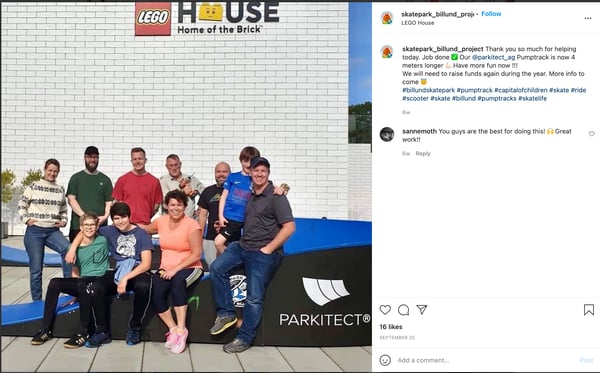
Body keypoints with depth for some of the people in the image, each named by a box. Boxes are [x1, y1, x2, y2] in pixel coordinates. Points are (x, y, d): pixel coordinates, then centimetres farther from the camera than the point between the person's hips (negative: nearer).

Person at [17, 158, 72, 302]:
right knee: (36, 269, 3)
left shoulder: (60, 189, 9)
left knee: (68, 249, -29)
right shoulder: (33, 187, 0)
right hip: (34, 232, -2)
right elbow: (21, 206, 5)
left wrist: (64, 221, 2)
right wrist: (26, 219, -9)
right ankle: (37, 301, 16)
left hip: (53, 231, 2)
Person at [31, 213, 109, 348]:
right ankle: (46, 329, -16)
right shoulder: (75, 246, 11)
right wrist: (76, 292, 1)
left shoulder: (102, 241, 1)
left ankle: (83, 332, -31)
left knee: (82, 283, -37)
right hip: (81, 283, 5)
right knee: (54, 283, -20)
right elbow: (75, 271, 14)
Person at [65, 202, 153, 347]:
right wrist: (72, 249, 4)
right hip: (119, 271, 4)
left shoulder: (141, 234, -2)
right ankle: (103, 331, -10)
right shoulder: (110, 231, 10)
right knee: (95, 287, -26)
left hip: (138, 272, -3)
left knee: (143, 286, -39)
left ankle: (135, 328, -16)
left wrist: (126, 278, -21)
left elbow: (146, 264, -9)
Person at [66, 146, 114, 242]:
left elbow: (109, 202, 10)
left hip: (100, 226, 1)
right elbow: (71, 199, 1)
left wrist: (105, 216, -10)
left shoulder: (105, 179, 14)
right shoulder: (76, 178, 11)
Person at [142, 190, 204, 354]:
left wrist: (176, 269, -21)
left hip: (189, 268, -4)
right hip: (166, 269, 4)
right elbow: (146, 230, 28)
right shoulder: (161, 221, 6)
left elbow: (197, 254, -14)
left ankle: (181, 330, -29)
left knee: (178, 281, -38)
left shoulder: (191, 225, -10)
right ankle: (173, 330, -10)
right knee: (154, 292, -26)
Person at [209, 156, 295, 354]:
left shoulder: (276, 197, -10)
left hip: (263, 253, -7)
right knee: (217, 268, -8)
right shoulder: (249, 195, 13)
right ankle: (226, 313, 3)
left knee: (254, 297, -3)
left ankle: (244, 339, 11)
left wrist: (268, 248, -15)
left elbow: (289, 227, -15)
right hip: (242, 246, 7)